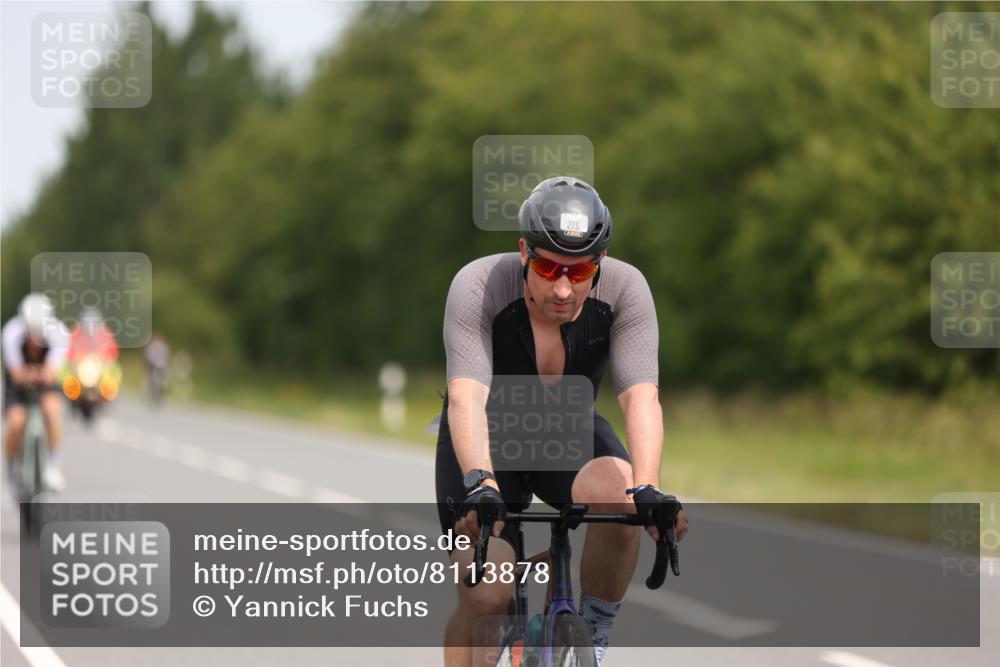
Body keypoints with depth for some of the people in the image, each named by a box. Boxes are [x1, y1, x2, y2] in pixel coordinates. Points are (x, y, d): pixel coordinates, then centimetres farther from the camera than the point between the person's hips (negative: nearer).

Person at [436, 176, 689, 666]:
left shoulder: (625, 288, -24)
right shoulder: (477, 286, -29)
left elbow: (641, 397, -33)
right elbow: (466, 398, -40)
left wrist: (647, 489, -50)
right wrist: (481, 486, -57)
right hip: (487, 441, -1)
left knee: (620, 497, -33)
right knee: (484, 596, -19)